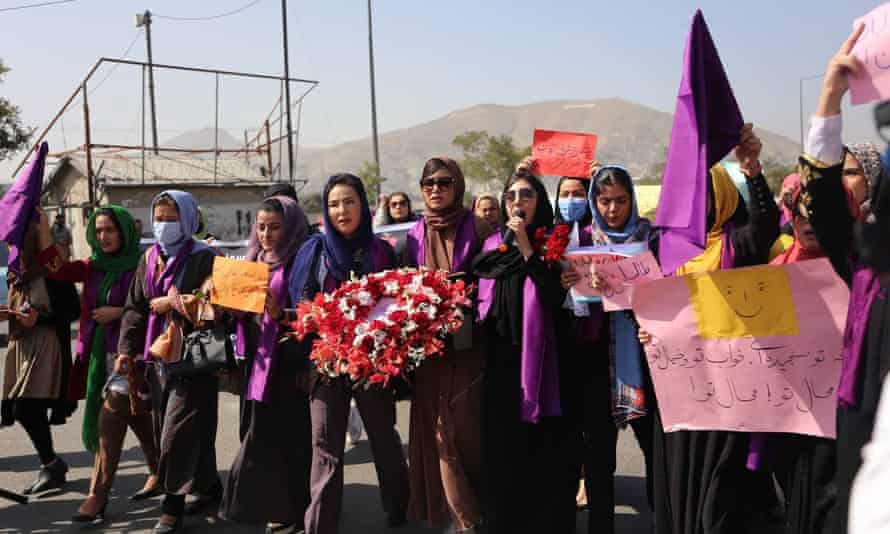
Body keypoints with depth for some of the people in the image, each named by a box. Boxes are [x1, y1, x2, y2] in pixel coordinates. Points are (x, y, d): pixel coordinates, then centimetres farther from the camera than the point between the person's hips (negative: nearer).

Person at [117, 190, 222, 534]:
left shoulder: (204, 258, -7)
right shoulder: (149, 259, 12)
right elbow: (135, 307, 12)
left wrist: (173, 304, -12)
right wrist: (126, 349, 3)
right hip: (157, 356, 7)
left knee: (179, 431, -7)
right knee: (164, 429, 12)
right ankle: (210, 489, 27)